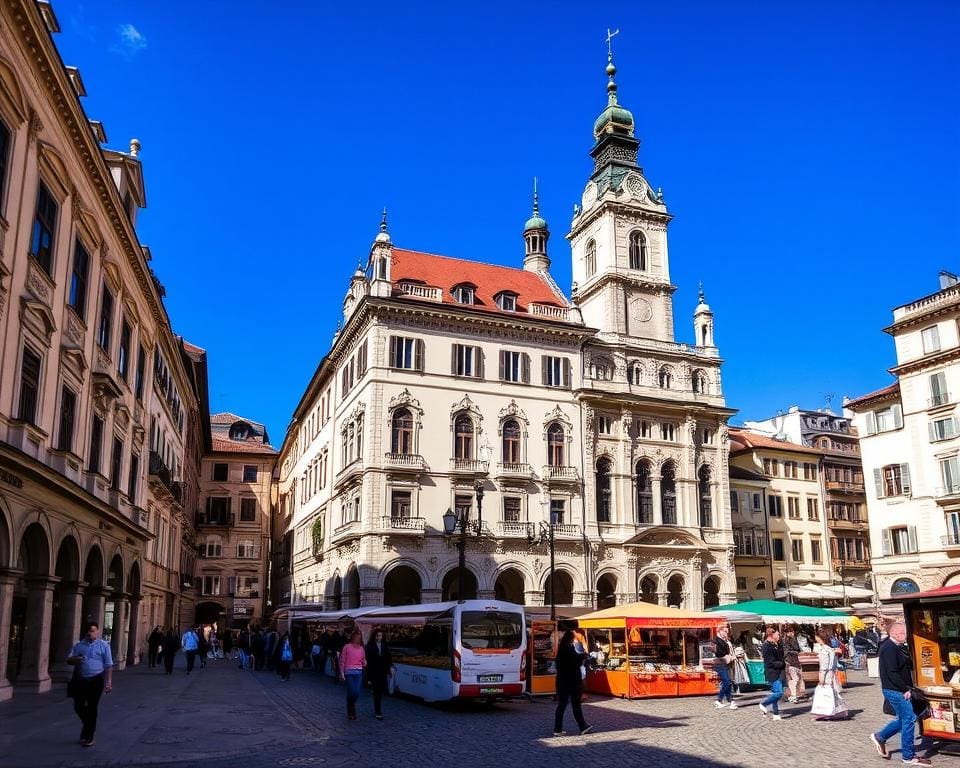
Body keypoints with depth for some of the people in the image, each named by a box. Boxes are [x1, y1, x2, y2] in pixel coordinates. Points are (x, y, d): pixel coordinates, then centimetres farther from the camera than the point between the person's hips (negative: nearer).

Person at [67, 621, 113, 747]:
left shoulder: (103, 645, -1)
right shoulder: (79, 645, 8)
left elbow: (108, 665, -1)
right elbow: (69, 660, 7)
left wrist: (109, 682, -7)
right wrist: (75, 659, -17)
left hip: (96, 680, -3)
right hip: (81, 680, 3)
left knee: (92, 708, 2)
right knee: (78, 706, 6)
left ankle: (89, 737, 14)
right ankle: (88, 725, 36)